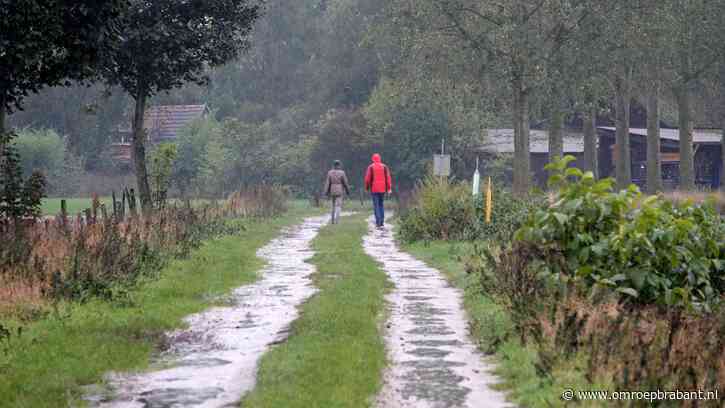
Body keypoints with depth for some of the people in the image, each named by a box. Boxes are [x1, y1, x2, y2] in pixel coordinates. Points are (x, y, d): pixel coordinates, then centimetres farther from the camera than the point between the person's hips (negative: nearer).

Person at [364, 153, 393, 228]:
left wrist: (366, 188, 9)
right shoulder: (384, 167, 5)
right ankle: (382, 222, 11)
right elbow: (388, 177, 0)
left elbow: (367, 178, -4)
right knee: (381, 205, 14)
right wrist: (389, 188, 2)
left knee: (376, 206, -1)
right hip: (382, 189, 3)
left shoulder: (371, 167, -2)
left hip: (374, 189, -3)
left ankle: (378, 222, -9)